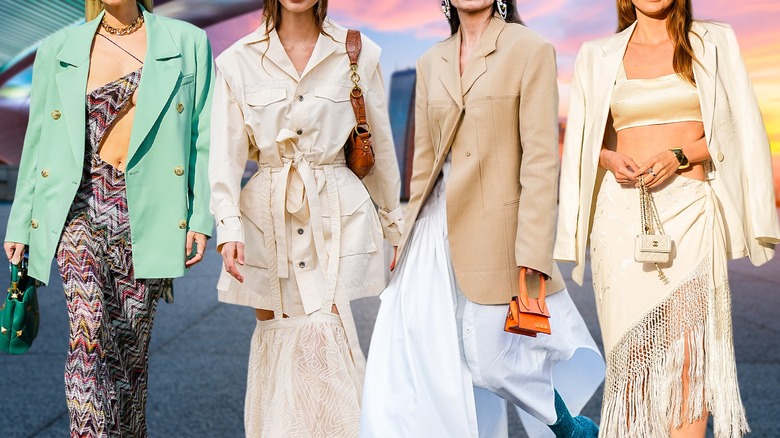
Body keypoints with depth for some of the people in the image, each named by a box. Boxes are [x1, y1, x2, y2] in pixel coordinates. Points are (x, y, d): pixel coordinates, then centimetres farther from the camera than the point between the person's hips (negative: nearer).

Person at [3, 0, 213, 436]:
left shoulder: (187, 43, 6)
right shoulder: (60, 49, 8)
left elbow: (204, 139, 4)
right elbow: (38, 140, 12)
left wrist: (201, 217, -4)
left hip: (145, 213, 1)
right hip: (81, 206, 0)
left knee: (132, 346, 8)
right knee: (89, 330, -19)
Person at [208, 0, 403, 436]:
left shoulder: (358, 54, 1)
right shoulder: (238, 61, 1)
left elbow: (381, 145, 9)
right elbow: (226, 152, -3)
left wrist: (394, 223, 14)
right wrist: (229, 228, -15)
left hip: (337, 213, -1)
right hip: (268, 216, 1)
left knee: (323, 339, -11)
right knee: (276, 343, 9)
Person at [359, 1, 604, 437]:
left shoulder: (531, 50, -5)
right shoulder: (431, 62, 12)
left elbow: (541, 159, -11)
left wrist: (532, 255, -17)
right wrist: (412, 242, 15)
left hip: (495, 229, -5)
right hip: (439, 231, 6)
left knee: (489, 358, 1)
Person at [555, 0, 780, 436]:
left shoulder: (714, 43, 8)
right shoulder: (598, 56, 11)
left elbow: (738, 128, 5)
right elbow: (584, 140, 15)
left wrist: (679, 156, -10)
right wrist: (610, 159, -7)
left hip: (689, 208, -1)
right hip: (621, 209, 1)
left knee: (688, 351, -7)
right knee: (632, 350, -1)